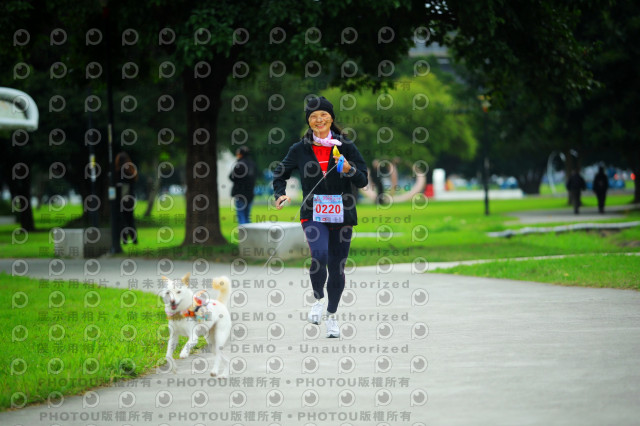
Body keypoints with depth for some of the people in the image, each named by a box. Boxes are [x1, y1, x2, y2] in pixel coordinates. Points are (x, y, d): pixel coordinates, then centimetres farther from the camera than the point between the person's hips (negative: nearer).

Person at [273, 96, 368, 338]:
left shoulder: (346, 147, 2)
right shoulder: (300, 149, 4)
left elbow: (363, 181, 0)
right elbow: (280, 174, 16)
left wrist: (348, 168, -19)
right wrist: (280, 194, -2)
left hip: (341, 215, 1)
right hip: (313, 214, -1)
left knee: (337, 266, 7)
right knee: (319, 255, -25)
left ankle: (332, 315, 27)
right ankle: (318, 299, 2)